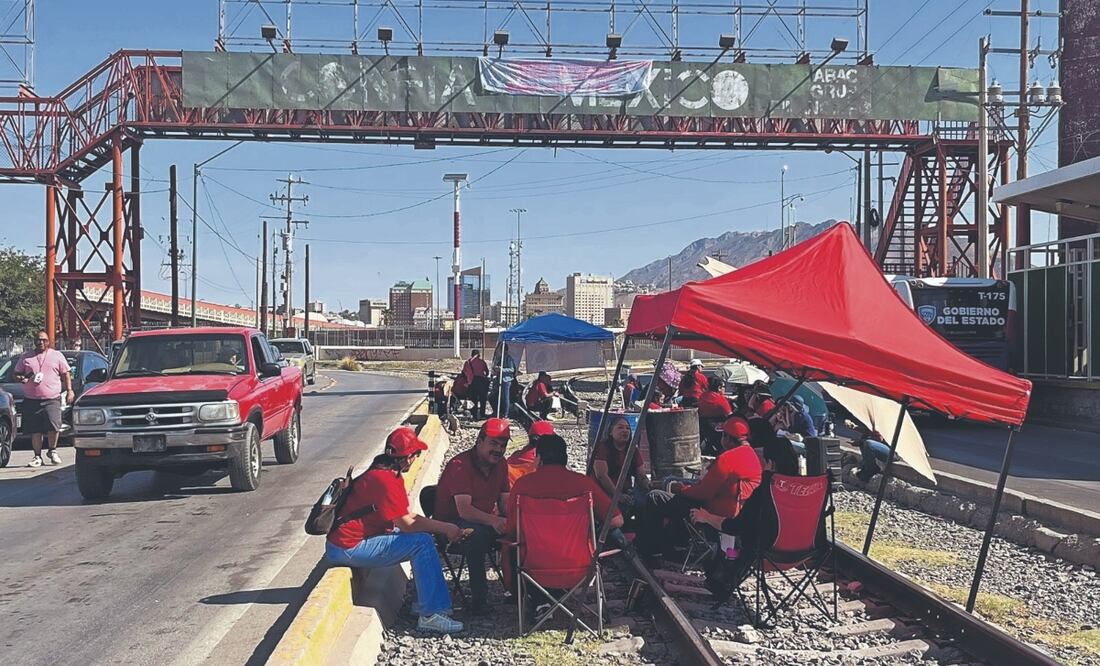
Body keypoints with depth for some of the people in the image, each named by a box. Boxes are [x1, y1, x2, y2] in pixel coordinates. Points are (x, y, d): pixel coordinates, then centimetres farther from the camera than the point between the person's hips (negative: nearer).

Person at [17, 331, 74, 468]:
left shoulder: (57, 355, 10)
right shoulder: (26, 358, 14)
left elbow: (66, 374, 10)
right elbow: (17, 373, 18)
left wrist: (69, 390, 0)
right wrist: (21, 378, -5)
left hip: (52, 399, -2)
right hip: (31, 399, 2)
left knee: (53, 425, -17)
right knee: (35, 430, 3)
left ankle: (52, 451, 4)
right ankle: (37, 456, 13)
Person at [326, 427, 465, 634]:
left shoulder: (391, 475, 12)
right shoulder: (384, 479, -21)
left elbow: (408, 516, 12)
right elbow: (406, 523, -21)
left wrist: (443, 528, 0)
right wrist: (444, 528, -13)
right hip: (348, 548, -11)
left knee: (424, 538, 11)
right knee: (422, 543, -18)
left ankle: (426, 603, 11)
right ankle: (430, 615, -17)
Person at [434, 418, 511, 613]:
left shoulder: (500, 464, 5)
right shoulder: (459, 465, -20)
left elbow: (505, 501, 6)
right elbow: (464, 510, -29)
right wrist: (493, 520, -44)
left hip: (487, 519, 7)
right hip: (452, 522, -7)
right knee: (477, 534, -38)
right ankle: (479, 598, -30)